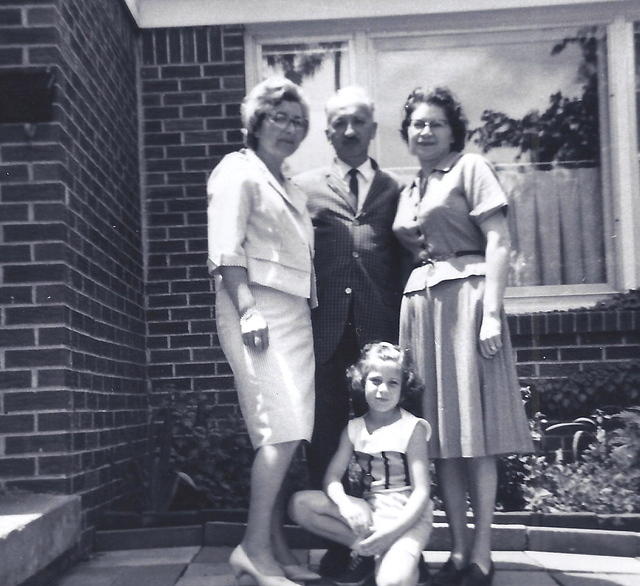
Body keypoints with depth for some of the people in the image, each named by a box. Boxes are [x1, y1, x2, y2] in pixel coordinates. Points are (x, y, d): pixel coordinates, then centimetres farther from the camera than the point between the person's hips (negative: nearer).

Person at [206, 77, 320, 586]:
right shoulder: (238, 172, 0)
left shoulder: (291, 189, 24)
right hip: (258, 310, -8)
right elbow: (227, 250, -10)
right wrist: (249, 311, -19)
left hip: (294, 314, 8)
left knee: (285, 435, 4)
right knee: (283, 428, -16)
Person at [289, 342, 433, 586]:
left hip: (406, 515, -6)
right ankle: (369, 548, -11)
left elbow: (421, 491, -11)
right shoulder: (353, 428, 8)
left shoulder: (412, 428, -6)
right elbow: (333, 477, -1)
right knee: (300, 504, -14)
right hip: (366, 511, 6)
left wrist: (391, 531, -24)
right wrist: (345, 505, -24)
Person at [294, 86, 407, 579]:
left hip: (382, 332, 0)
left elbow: (408, 264, 10)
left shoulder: (396, 191, 14)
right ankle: (336, 544, 11)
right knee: (327, 442, 2)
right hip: (327, 332, 0)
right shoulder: (306, 188, 13)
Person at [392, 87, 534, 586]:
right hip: (419, 303, 6)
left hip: (465, 296, -6)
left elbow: (498, 243, -7)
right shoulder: (408, 192, 20)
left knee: (475, 433, -5)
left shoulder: (471, 168, 2)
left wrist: (491, 313, -16)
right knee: (441, 434, 5)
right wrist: (409, 319, 10)